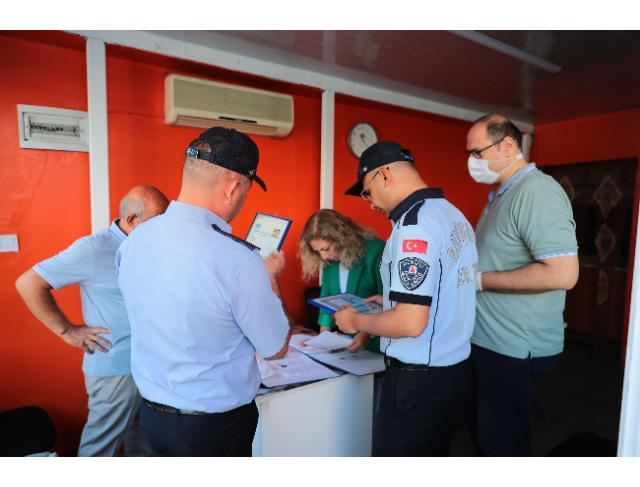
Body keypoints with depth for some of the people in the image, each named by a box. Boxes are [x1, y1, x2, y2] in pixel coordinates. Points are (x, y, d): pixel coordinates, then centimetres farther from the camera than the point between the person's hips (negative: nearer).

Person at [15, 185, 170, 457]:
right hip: (115, 369, -6)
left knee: (144, 438, 24)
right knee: (101, 444, 13)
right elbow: (28, 283, -12)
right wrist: (67, 331, -12)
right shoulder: (93, 249, -17)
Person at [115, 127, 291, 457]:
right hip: (213, 425, -6)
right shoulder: (238, 260, -29)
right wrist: (270, 277, -1)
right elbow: (276, 349, -14)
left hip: (151, 413, 6)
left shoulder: (133, 241, -9)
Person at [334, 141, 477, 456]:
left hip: (418, 381, -9)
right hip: (455, 370, 9)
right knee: (433, 454, 23)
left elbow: (411, 323, -25)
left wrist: (356, 321, -9)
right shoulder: (454, 215, 7)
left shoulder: (415, 222, -21)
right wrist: (395, 300, 18)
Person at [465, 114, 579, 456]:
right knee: (483, 431, 24)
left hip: (512, 349, -9)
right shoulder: (501, 194, 12)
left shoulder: (536, 190, -19)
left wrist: (479, 280, -21)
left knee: (501, 443, 9)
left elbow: (563, 274, -28)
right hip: (488, 340, 9)